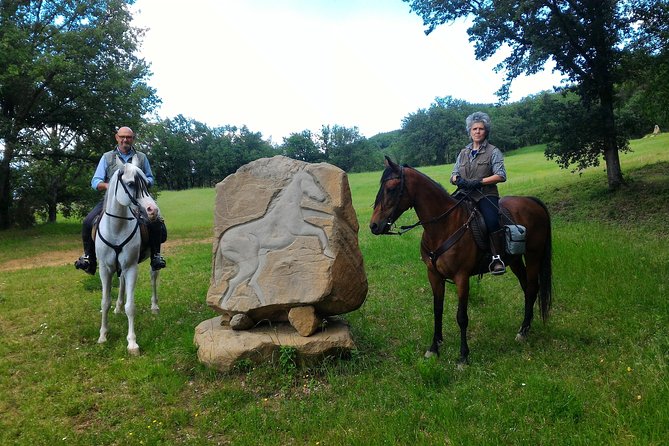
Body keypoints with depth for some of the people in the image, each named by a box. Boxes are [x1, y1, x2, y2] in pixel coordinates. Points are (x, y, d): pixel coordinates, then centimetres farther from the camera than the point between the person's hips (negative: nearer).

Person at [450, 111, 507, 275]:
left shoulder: (493, 151, 6)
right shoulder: (463, 153, 19)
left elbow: (501, 175, -5)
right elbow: (453, 175, 18)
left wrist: (478, 182, -16)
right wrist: (458, 180, -8)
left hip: (485, 194, -4)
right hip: (464, 194, 5)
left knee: (492, 221, -33)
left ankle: (498, 258, -22)